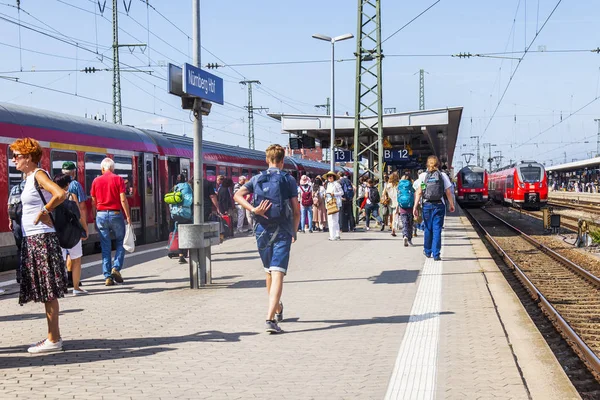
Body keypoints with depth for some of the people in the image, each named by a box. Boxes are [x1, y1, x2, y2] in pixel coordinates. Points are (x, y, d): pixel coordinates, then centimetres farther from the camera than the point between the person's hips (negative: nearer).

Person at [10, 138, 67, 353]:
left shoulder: (38, 175, -12)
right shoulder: (29, 177, 15)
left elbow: (60, 195, -28)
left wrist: (43, 212, -17)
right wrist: (44, 212, 9)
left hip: (41, 239, -10)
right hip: (32, 239, 10)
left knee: (48, 292, -5)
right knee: (45, 292, 12)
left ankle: (53, 340, -1)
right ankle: (53, 337, 18)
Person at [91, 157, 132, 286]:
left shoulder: (96, 181, 7)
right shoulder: (118, 179, -2)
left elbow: (93, 202, 9)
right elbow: (123, 200, -8)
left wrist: (95, 218, 17)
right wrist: (128, 216, -5)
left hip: (101, 214, 3)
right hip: (116, 214, -2)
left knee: (105, 247, 5)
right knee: (120, 242, 13)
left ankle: (108, 276, 3)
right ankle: (116, 267, -5)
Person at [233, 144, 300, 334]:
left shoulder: (257, 179, 8)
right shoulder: (289, 180, 0)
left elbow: (237, 195, -7)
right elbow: (296, 211, -2)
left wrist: (253, 209, -14)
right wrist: (294, 232, 12)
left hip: (262, 231, 4)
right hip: (282, 232, -4)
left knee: (269, 272, 21)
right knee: (278, 275, -10)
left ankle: (278, 309, 39)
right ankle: (270, 318, -23)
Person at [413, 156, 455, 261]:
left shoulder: (423, 176, 0)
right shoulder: (443, 175, 0)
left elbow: (419, 193, -4)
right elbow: (448, 192, -1)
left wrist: (415, 207, -3)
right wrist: (452, 205, 9)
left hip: (427, 205, 1)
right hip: (439, 205, -1)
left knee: (428, 229, 16)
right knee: (437, 230, 0)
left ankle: (427, 251, 29)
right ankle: (436, 254, -4)